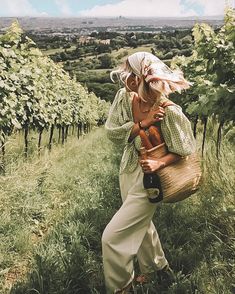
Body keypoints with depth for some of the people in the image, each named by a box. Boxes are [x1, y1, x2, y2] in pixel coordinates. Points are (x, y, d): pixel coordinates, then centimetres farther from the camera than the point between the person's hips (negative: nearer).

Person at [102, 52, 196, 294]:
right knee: (140, 223, 27)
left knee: (112, 236, -5)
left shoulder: (169, 112, -27)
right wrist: (143, 123, -25)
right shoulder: (124, 96, -12)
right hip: (129, 168, 7)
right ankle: (156, 266, 55)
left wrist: (159, 164, -29)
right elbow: (112, 132, -14)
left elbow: (183, 150, -14)